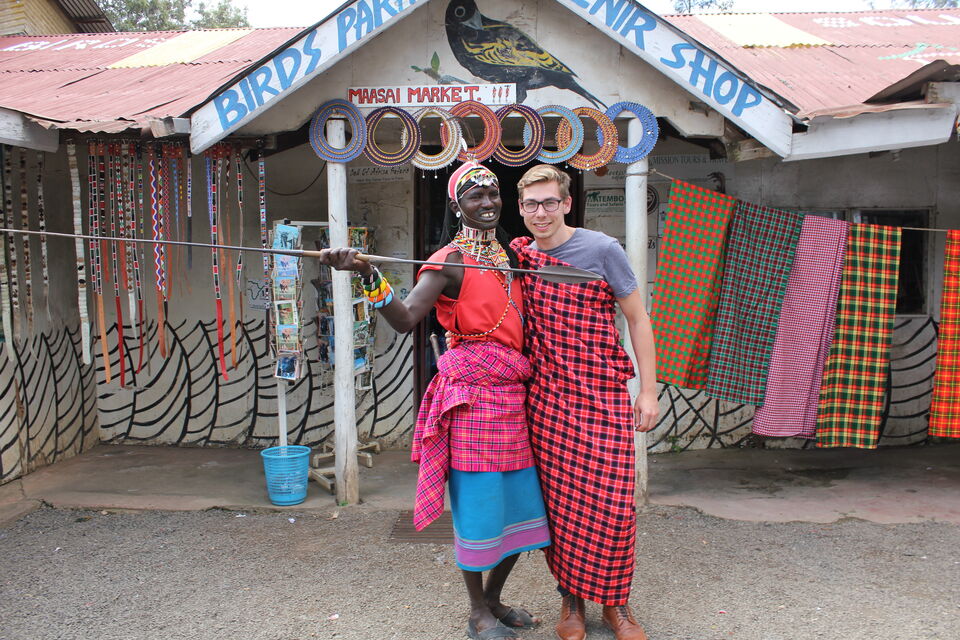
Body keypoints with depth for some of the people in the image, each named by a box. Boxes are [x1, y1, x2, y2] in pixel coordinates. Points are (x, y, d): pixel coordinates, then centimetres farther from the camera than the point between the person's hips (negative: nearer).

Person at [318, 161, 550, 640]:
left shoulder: (509, 255, 14)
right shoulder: (451, 260, -8)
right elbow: (405, 318, -20)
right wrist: (368, 274, -34)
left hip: (513, 394, 7)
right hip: (473, 394, -7)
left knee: (521, 502, 13)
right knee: (478, 501, 2)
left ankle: (493, 599, 35)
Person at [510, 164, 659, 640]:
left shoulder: (602, 251, -5)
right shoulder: (520, 257, 6)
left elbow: (638, 319, -1)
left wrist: (648, 390, -4)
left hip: (602, 395, -3)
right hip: (544, 395, 3)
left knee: (610, 502, -2)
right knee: (557, 499, 6)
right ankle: (569, 597, 24)